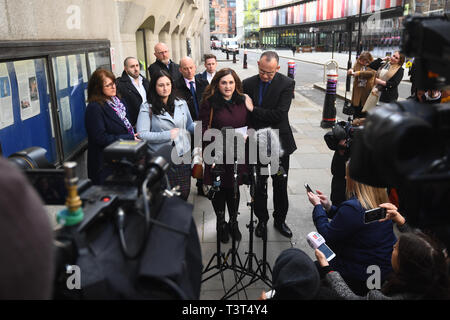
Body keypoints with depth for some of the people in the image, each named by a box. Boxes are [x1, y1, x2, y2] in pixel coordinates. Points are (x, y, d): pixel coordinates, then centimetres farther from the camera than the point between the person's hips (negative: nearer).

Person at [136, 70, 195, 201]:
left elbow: (189, 125, 19)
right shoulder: (147, 108, -4)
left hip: (183, 156, 4)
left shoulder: (181, 103, 10)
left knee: (184, 195, 10)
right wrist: (168, 135, -15)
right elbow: (142, 134, -12)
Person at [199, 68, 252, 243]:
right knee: (219, 189, 10)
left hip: (237, 154, 3)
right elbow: (204, 128, -8)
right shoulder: (210, 102, -9)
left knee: (234, 188, 14)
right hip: (217, 154, -3)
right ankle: (221, 224, 31)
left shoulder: (243, 100, 3)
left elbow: (250, 124, 11)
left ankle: (233, 223, 33)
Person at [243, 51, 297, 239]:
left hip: (279, 143, -2)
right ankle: (261, 220, 31)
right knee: (258, 185, 12)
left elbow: (279, 114, -20)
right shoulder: (248, 84, 0)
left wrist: (254, 110, -17)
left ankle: (280, 220, 32)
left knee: (280, 186, 12)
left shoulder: (287, 84, -10)